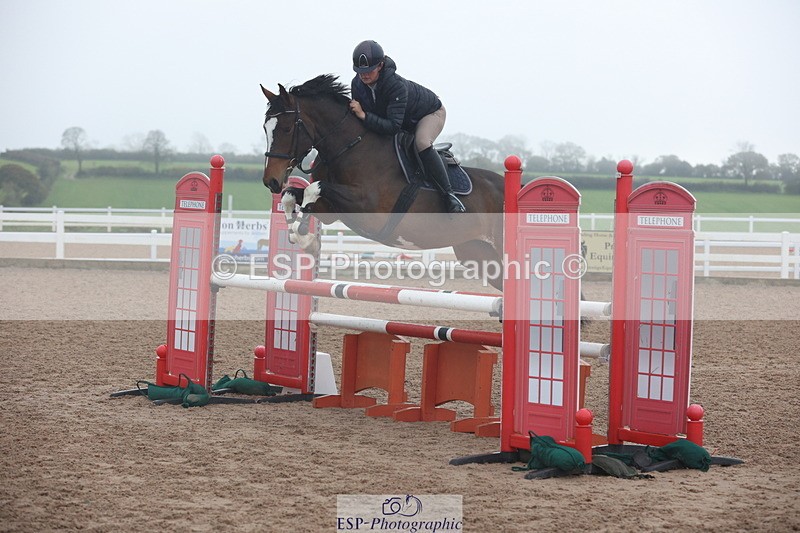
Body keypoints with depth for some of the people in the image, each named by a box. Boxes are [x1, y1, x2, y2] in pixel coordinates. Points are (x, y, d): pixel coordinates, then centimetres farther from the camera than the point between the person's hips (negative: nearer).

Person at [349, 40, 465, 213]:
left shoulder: (396, 85, -41)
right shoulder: (357, 85, -20)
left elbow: (393, 126, -46)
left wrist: (364, 116, -50)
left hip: (431, 113, -8)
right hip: (407, 122, 8)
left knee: (421, 143, -35)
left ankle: (449, 194, -28)